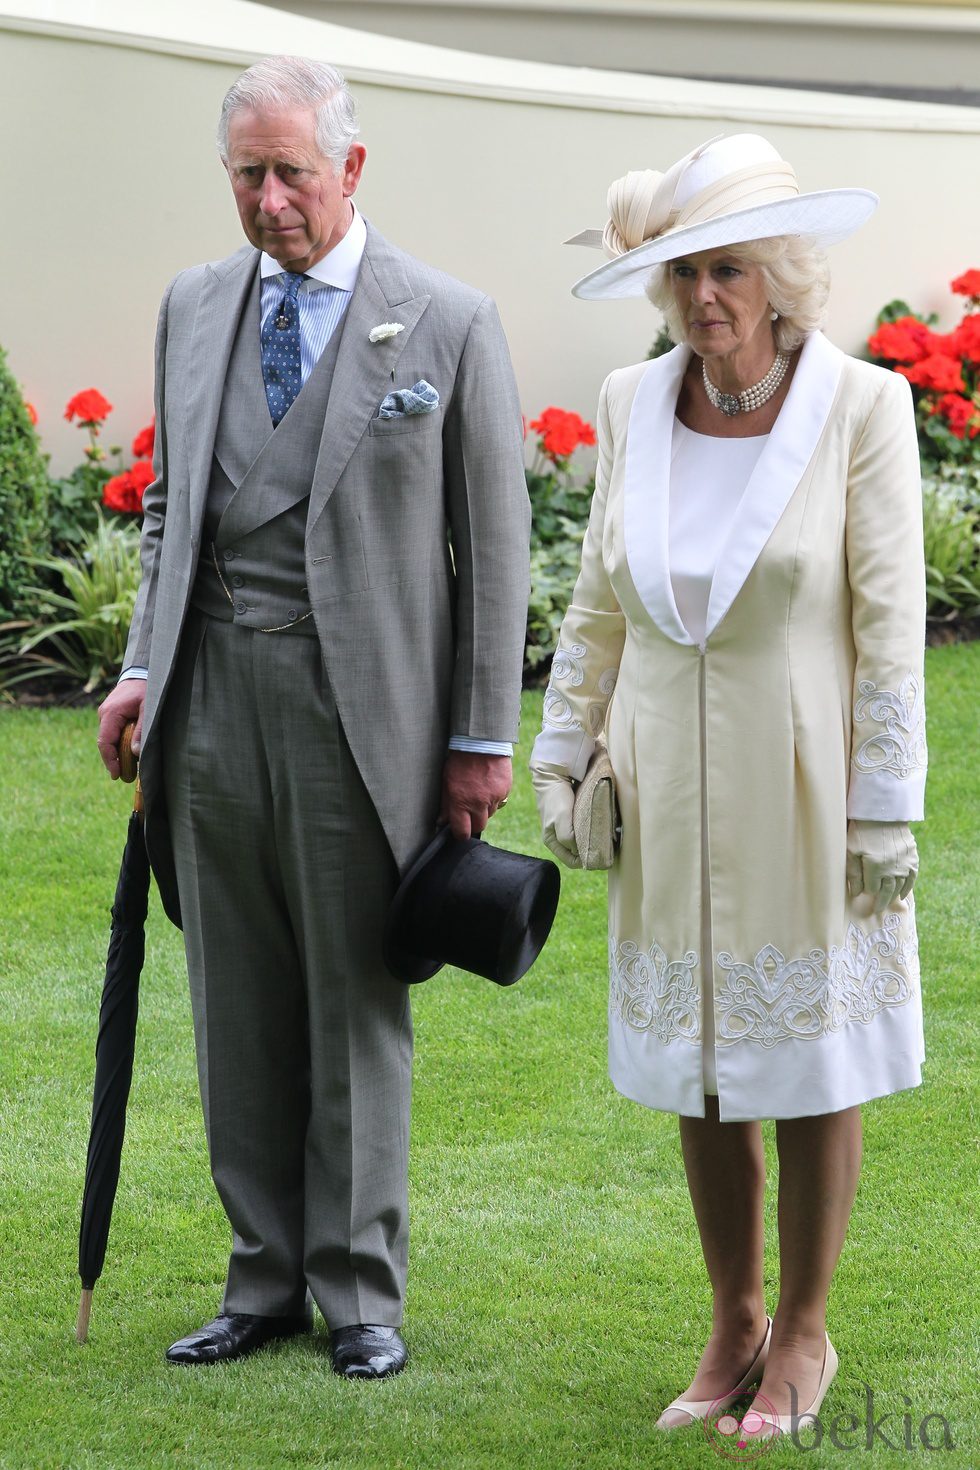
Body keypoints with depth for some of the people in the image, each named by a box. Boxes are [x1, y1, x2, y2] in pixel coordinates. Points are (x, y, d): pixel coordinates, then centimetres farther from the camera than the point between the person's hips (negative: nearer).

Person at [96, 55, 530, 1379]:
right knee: (240, 1009, 9)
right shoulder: (194, 307, 10)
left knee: (356, 1008, 3)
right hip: (214, 695, 4)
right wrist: (144, 666, 6)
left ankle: (361, 1292, 13)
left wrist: (484, 737, -4)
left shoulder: (450, 324, -4)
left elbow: (494, 541, -2)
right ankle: (267, 1280, 19)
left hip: (358, 708, -4)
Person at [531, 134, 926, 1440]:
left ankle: (805, 1332, 23)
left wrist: (887, 815, -11)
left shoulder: (860, 409, -12)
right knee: (697, 1065, 11)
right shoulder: (636, 407, 0)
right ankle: (735, 1328, 26)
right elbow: (600, 601, 10)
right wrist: (562, 759, 9)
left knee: (810, 1066, 7)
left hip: (806, 792, -4)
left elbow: (891, 624, -11)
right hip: (671, 793, 4)